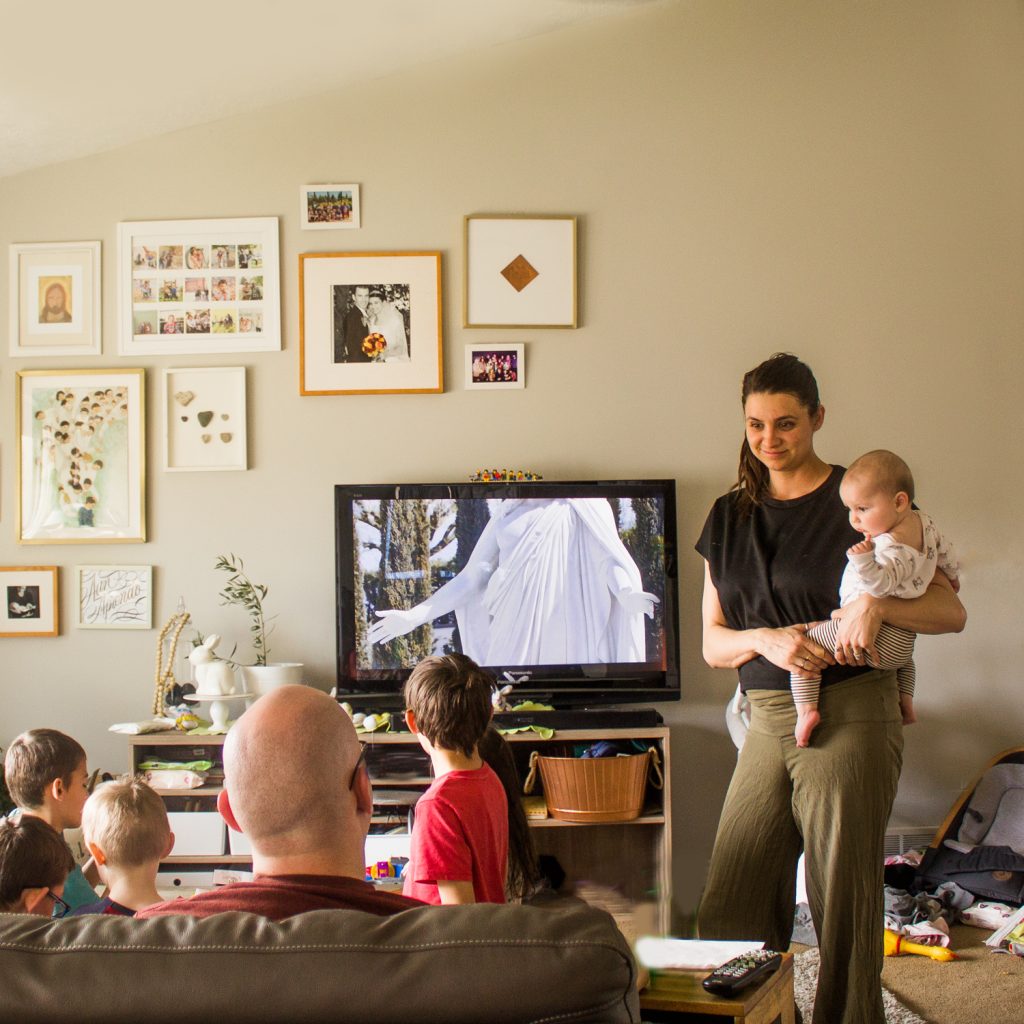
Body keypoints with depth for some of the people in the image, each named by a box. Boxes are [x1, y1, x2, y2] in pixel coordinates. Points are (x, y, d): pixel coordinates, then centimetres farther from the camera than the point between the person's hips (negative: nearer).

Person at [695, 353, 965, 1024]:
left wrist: (878, 603, -22)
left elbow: (952, 611, -3)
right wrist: (765, 640, -10)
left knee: (844, 916, -1)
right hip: (768, 723, 5)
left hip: (850, 716, -5)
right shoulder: (730, 516, 13)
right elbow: (712, 642, 12)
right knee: (729, 915, 4)